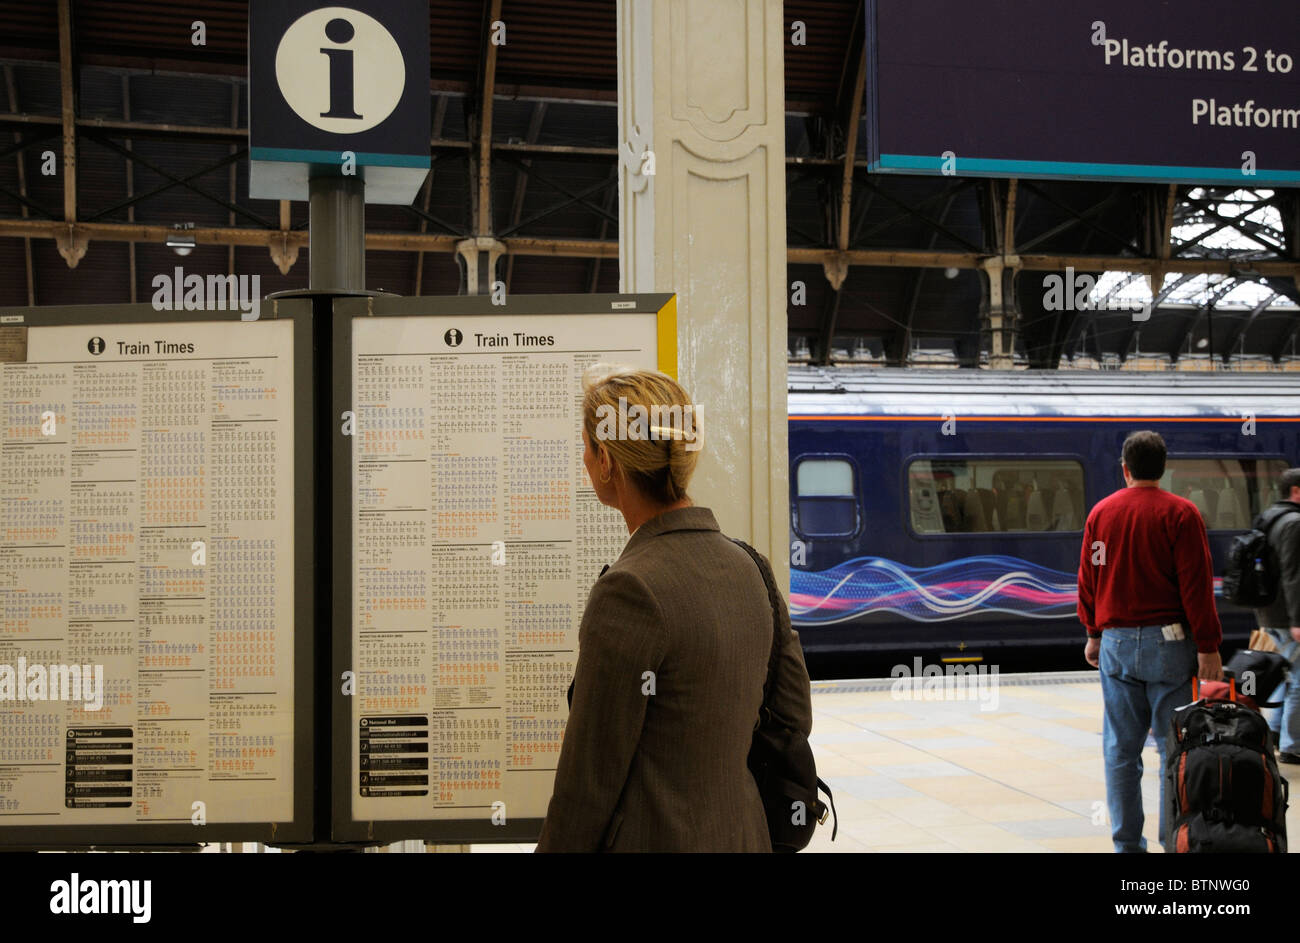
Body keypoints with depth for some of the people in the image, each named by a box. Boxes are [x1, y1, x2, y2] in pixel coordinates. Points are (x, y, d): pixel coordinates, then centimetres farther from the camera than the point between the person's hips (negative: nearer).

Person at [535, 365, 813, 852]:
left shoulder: (630, 591, -21)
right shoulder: (748, 567, 2)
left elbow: (589, 779, -17)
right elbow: (794, 715, 10)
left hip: (652, 839, -7)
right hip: (743, 834, 8)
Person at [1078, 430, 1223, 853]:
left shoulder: (1101, 512, 6)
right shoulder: (1180, 513, -7)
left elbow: (1088, 578, 12)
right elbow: (1196, 584, -10)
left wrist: (1094, 633, 21)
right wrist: (1208, 647, -7)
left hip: (1116, 643, 4)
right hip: (1168, 641, -4)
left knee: (1121, 748, 7)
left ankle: (1126, 840, 11)